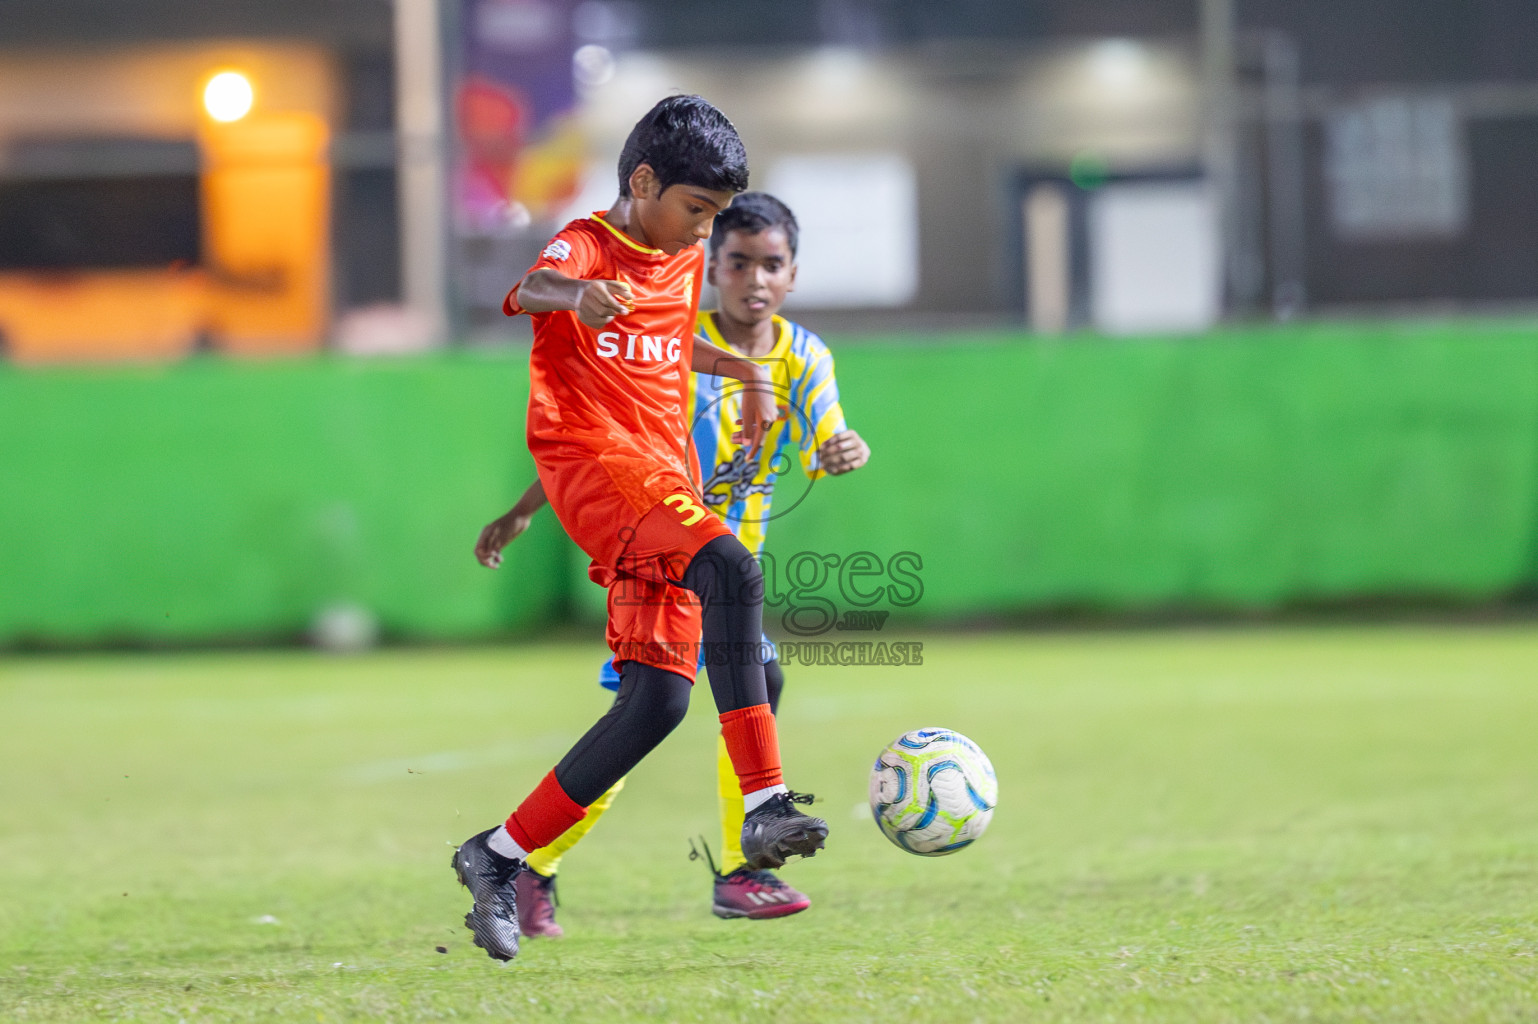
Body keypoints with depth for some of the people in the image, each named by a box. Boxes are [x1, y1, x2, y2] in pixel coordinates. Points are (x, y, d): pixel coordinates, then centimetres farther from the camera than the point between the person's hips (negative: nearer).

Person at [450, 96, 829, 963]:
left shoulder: (684, 262, 20)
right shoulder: (586, 243, -4)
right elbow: (530, 291, -27)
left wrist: (743, 369, 23)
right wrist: (578, 293, -49)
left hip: (666, 480, 8)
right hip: (593, 458, -8)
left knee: (659, 698, -3)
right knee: (731, 569, -32)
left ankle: (500, 857, 7)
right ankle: (766, 806, -39)